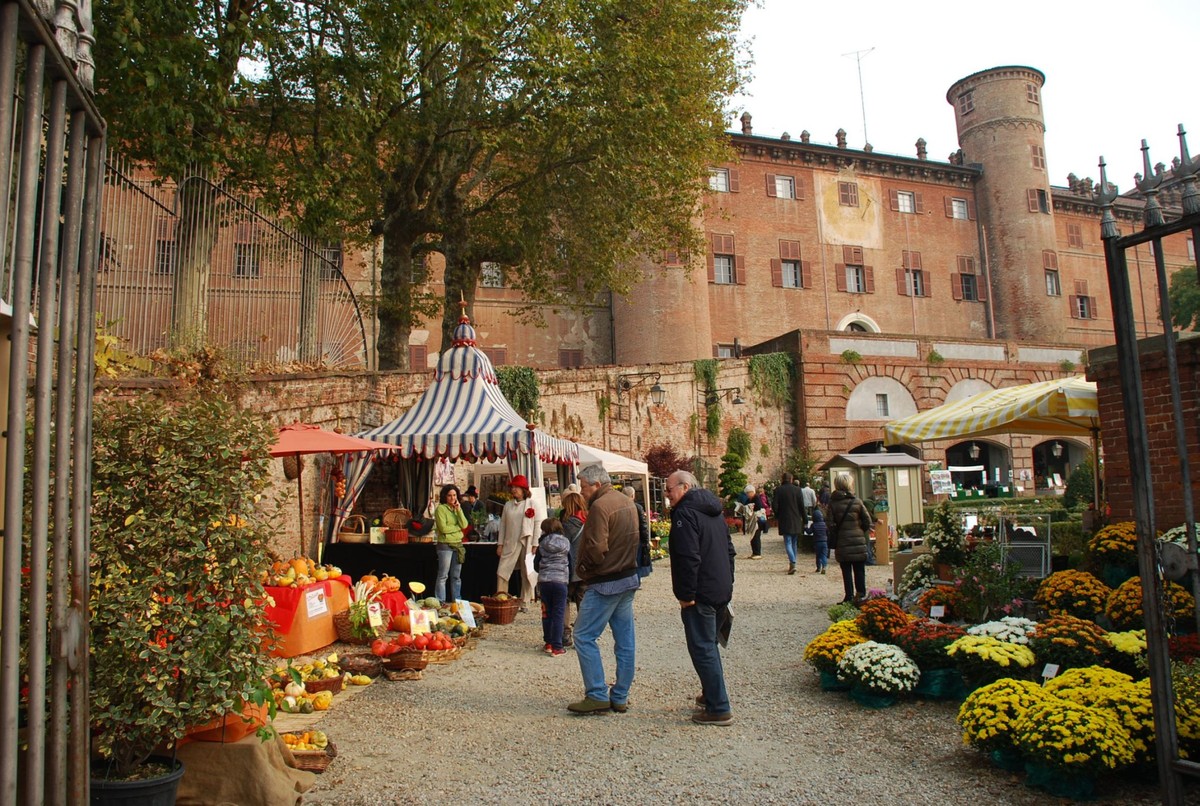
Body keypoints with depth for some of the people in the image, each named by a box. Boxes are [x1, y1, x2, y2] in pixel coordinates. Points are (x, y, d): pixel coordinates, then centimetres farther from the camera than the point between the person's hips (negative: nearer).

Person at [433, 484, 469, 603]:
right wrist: (458, 527, -4)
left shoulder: (457, 508, 13)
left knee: (456, 577, 11)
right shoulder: (440, 509, -7)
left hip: (458, 545, 6)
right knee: (443, 576, -3)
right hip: (445, 545, -6)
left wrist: (459, 510, -7)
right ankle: (440, 602, 2)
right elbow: (443, 528, -17)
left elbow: (464, 525, -1)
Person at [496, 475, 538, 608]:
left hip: (526, 543, -3)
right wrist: (500, 544, 7)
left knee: (526, 574, 2)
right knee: (502, 571, -4)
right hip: (510, 543, 3)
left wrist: (535, 545, -7)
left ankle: (524, 603, 12)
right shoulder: (508, 504, 10)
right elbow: (503, 524, 12)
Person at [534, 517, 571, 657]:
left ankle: (548, 643, 18)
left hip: (544, 581, 1)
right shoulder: (566, 544, 1)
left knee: (547, 614, 12)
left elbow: (536, 565, 6)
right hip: (561, 581, -1)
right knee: (558, 614, 1)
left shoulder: (542, 544, 1)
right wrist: (569, 579, 19)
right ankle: (557, 647, -1)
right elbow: (570, 563, 6)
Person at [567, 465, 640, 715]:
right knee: (625, 641, 10)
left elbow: (596, 549, -23)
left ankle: (597, 696, 0)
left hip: (605, 583, -9)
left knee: (584, 637, -1)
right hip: (629, 579, 9)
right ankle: (620, 697, 17)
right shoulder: (628, 503, 12)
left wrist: (583, 567, -6)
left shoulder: (600, 506, -17)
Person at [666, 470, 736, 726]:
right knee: (709, 645, 21)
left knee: (702, 649, -3)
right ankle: (711, 695, 33)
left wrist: (686, 595, -19)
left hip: (700, 596, -10)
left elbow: (688, 558, -24)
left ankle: (719, 709, -1)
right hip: (722, 591, 10)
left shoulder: (685, 513, -16)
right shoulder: (713, 512, 15)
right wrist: (727, 584, 22)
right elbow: (730, 551, 20)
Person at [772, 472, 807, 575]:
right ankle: (792, 564, 19)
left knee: (788, 542, -4)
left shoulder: (778, 490, -6)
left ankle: (792, 563, -22)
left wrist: (776, 517, 9)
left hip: (784, 521, -3)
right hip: (796, 521, 3)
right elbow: (802, 505, 0)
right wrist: (803, 518, 10)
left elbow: (775, 506, -6)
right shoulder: (797, 489, 0)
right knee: (794, 543, 14)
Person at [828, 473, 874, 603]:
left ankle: (849, 596, 5)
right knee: (859, 570, 10)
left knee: (846, 571, 5)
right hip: (859, 542, 0)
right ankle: (861, 594, 11)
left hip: (842, 543, 0)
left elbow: (831, 524, -6)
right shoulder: (857, 502, -3)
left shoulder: (832, 503, -4)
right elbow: (867, 522, -2)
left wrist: (833, 542, 3)